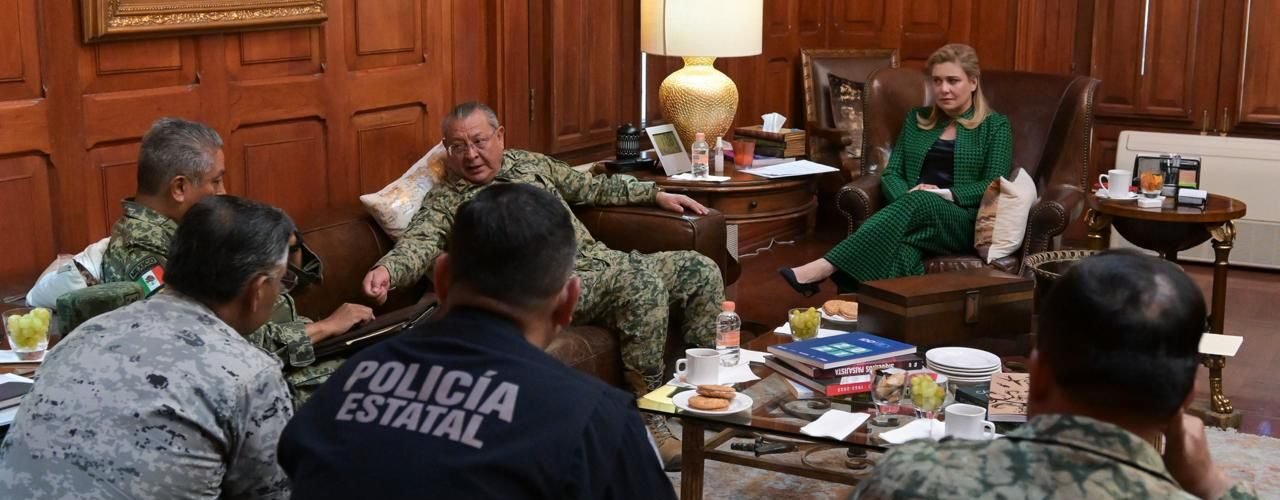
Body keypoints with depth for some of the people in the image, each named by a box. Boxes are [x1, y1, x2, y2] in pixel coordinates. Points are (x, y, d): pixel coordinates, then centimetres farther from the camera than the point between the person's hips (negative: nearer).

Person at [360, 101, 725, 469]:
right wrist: (386, 270, -37)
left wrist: (655, 194, 24)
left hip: (601, 261, 8)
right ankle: (648, 418, -25)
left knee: (701, 271, -2)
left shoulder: (531, 163, 20)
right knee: (643, 281, -33)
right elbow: (417, 244, -15)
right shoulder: (444, 201, 3)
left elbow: (591, 187, 30)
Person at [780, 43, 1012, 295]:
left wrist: (945, 194, -17)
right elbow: (892, 173, 13)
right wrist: (906, 199, -11)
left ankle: (822, 269, -49)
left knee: (921, 203, -38)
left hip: (966, 223, -3)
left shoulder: (995, 126, 10)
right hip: (915, 214, 4)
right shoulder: (916, 119, 21)